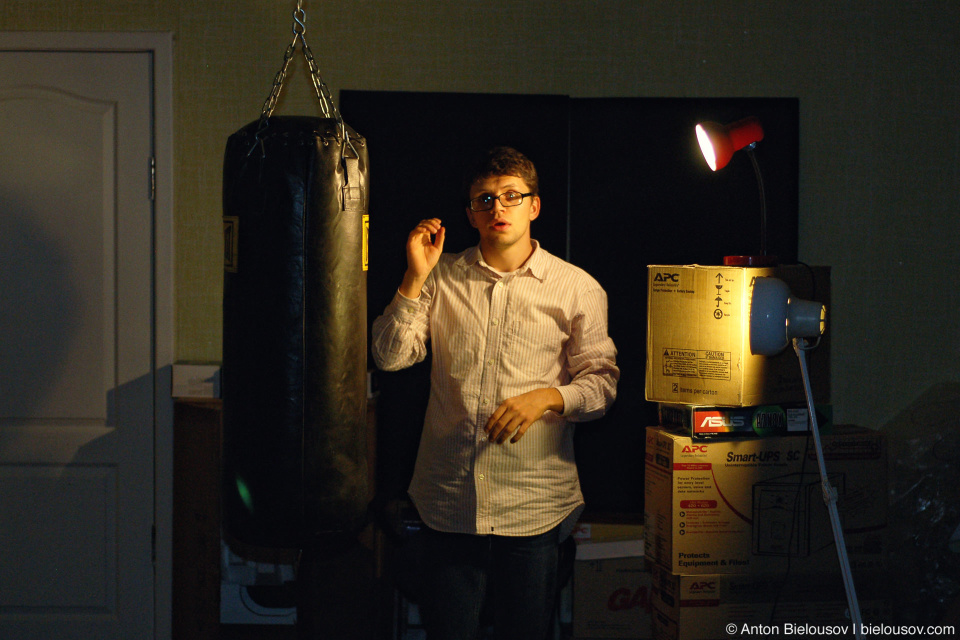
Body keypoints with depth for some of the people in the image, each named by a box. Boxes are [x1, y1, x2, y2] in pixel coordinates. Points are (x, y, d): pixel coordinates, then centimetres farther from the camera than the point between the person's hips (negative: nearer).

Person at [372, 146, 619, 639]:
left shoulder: (577, 288, 2)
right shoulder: (441, 278, 7)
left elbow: (602, 380, 3)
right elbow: (389, 357, -1)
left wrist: (547, 397, -16)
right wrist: (416, 276, -9)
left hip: (535, 501, -1)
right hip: (449, 500, 1)